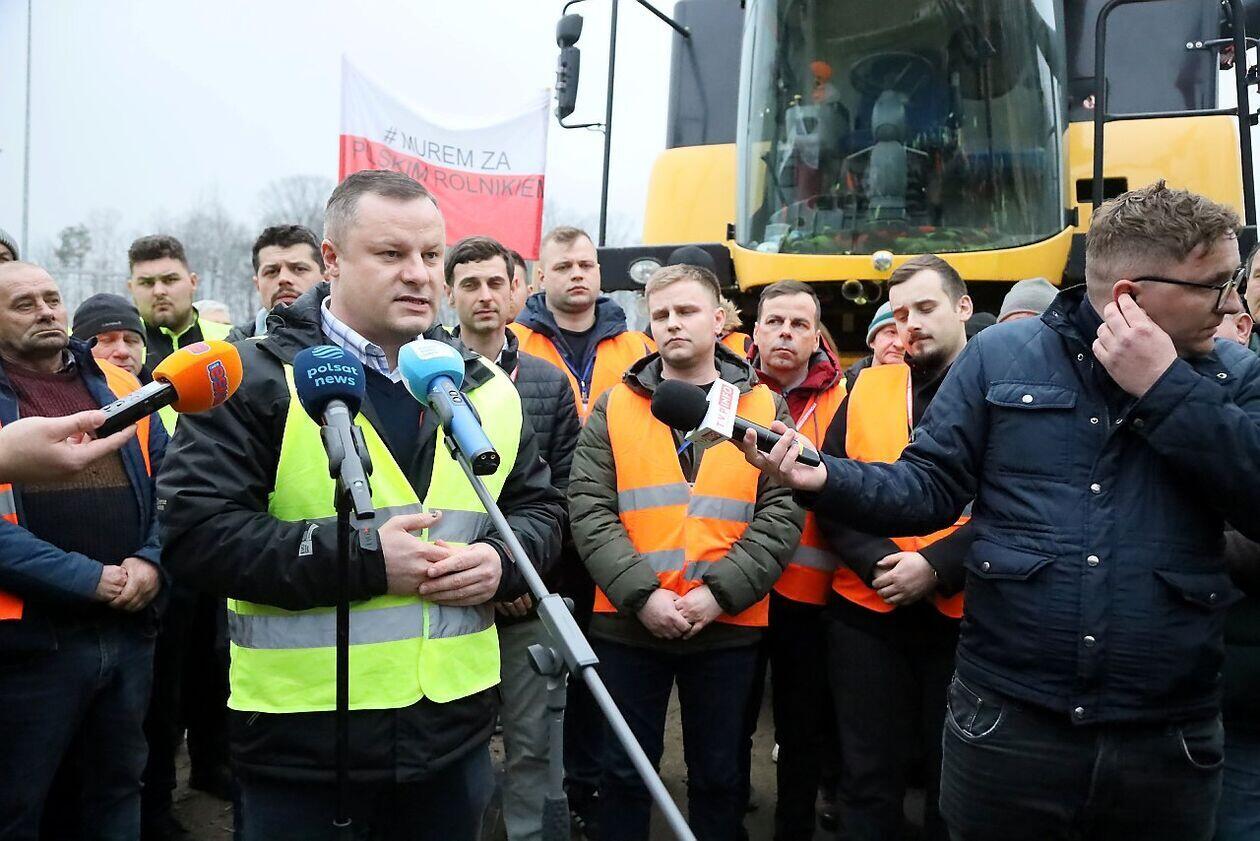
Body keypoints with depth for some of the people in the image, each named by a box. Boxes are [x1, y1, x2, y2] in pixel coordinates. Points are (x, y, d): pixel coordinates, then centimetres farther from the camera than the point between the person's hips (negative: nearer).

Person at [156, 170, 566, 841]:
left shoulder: (485, 387, 6)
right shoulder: (258, 380, -8)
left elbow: (539, 507, 14)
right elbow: (196, 529, -15)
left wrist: (502, 559, -9)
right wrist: (362, 561, -21)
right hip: (303, 736, -4)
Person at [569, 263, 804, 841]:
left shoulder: (765, 409, 3)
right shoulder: (614, 408, 3)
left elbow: (781, 516, -4)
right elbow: (588, 510, -5)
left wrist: (719, 593, -15)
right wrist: (640, 594, -16)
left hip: (729, 627, 0)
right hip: (627, 624, 0)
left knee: (718, 773, 16)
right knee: (625, 771, 14)